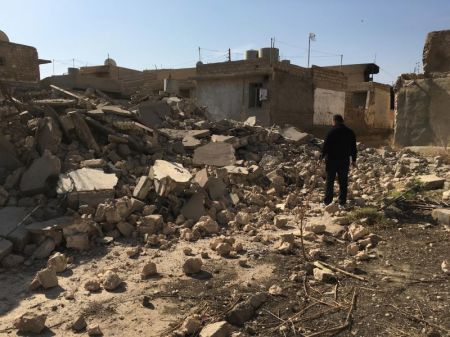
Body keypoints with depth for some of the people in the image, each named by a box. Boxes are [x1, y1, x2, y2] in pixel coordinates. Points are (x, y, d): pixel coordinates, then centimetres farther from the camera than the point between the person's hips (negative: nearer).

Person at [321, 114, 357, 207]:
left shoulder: (332, 132, -11)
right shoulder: (350, 132, 5)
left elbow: (325, 146, -12)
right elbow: (353, 147, 9)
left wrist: (322, 157, -2)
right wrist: (353, 160, 16)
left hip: (332, 160, -3)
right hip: (344, 161, 4)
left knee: (330, 181, 6)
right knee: (343, 182, 8)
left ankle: (327, 201, 11)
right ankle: (342, 202, 11)